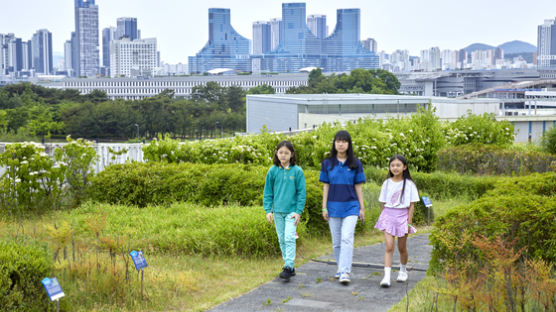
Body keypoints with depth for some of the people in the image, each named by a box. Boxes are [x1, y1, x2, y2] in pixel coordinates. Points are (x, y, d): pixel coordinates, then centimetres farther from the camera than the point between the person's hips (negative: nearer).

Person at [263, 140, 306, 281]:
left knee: (289, 238, -13)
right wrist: (268, 210, 1)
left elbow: (301, 192, -2)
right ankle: (290, 267, 18)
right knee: (282, 240, 9)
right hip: (277, 211, 4)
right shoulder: (273, 171, 2)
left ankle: (288, 266, -11)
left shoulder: (297, 171, -4)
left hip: (292, 211, -4)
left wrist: (299, 211, -7)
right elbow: (268, 192, 8)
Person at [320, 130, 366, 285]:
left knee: (347, 238, -15)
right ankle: (340, 268, 25)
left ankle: (345, 272, -18)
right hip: (333, 206, 2)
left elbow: (358, 186, 5)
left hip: (350, 206, -2)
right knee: (336, 241, 9)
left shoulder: (355, 164, 2)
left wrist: (362, 208, 4)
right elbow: (326, 186, 6)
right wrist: (324, 208, 2)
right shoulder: (327, 163, 4)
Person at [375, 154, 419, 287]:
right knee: (389, 247, -10)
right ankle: (386, 276, -15)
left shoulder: (409, 184, -2)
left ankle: (403, 271, 35)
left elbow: (411, 205, -2)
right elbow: (383, 203, 9)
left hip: (403, 216, 0)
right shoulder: (387, 183, 4)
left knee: (402, 248, 11)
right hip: (388, 216, 1)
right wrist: (385, 217, 4)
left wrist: (409, 223, -7)